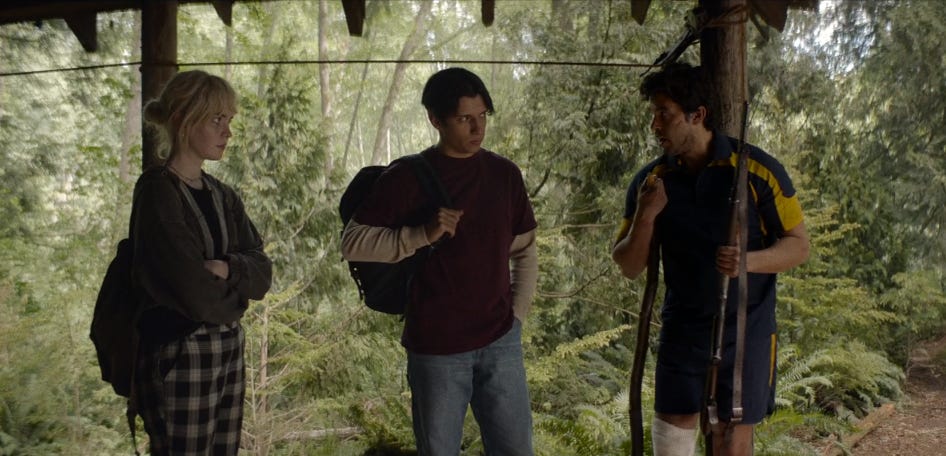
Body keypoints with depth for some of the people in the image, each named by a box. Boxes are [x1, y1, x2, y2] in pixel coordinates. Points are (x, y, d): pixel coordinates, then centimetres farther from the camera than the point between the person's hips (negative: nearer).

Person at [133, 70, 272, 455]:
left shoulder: (222, 195, 10)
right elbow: (195, 293, -19)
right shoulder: (157, 191, -13)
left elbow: (262, 272, 3)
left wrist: (227, 268, -17)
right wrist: (236, 294, 0)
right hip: (179, 354, -7)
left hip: (229, 348, 7)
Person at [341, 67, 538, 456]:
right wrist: (422, 234, -20)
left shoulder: (504, 174, 5)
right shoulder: (407, 177, -6)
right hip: (436, 348, -3)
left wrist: (517, 313, 6)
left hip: (501, 343, 3)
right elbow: (352, 243, -9)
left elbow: (525, 251, 14)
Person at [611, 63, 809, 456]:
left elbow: (798, 246, -6)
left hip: (746, 332, -2)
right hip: (682, 331, 2)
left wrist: (749, 260, -26)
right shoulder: (651, 180, -4)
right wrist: (644, 218, -20)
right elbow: (629, 268, -1)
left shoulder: (757, 169, -12)